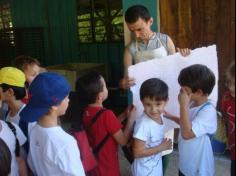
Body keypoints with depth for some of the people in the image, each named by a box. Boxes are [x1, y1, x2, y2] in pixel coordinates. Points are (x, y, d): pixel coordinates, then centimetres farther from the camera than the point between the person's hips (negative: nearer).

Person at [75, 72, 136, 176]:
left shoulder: (86, 112, -7)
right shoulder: (107, 114, -29)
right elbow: (123, 141, -18)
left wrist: (124, 115, 3)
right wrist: (131, 119, -9)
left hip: (93, 163, 7)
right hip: (108, 167, -6)